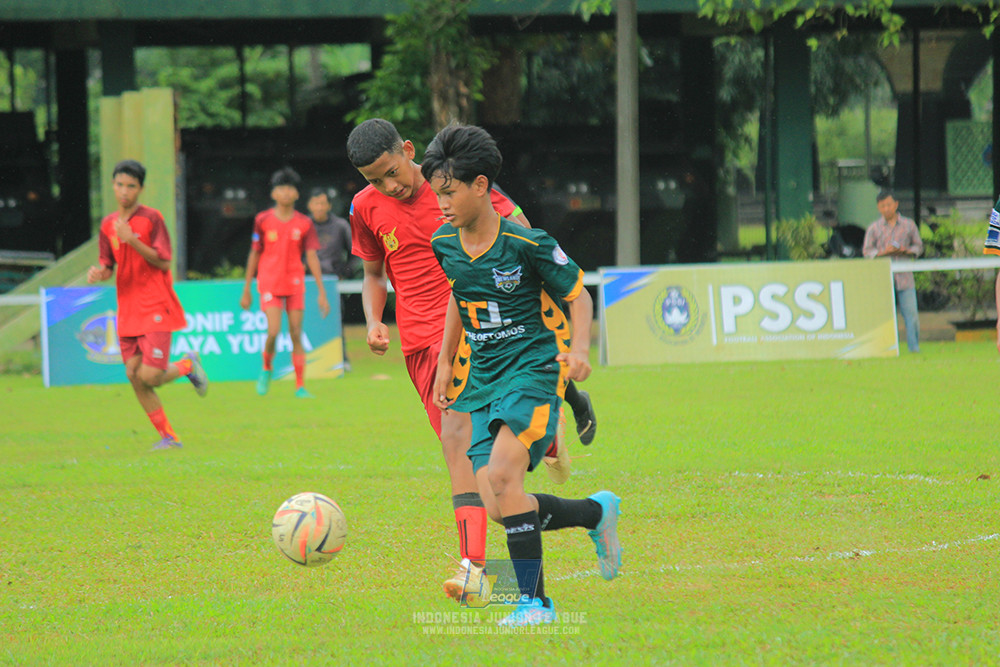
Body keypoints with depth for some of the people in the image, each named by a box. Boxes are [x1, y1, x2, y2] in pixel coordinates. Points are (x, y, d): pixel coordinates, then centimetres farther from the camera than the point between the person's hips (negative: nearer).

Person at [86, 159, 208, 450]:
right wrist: (98, 272, -8)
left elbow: (163, 262, -12)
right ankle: (168, 436, 9)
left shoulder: (152, 218, -6)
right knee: (134, 376, -1)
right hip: (128, 311, 6)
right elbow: (108, 267, 15)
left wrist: (132, 240, -21)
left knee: (149, 377, -15)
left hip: (157, 308, -6)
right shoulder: (108, 224, 11)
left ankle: (187, 365, 16)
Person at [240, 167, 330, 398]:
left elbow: (312, 258, 3)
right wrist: (246, 290, 8)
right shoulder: (263, 220, 0)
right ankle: (267, 369, 14)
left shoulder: (304, 223, 3)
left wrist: (321, 292, -1)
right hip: (269, 282, -2)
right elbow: (254, 255, 6)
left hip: (295, 283, 2)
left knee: (296, 335, 0)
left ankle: (300, 386, 4)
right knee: (274, 331, -15)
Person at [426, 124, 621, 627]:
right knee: (497, 506, -5)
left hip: (534, 368, -6)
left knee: (501, 474, -26)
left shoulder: (527, 244, -14)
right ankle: (595, 512, 22)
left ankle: (534, 600, -19)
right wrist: (445, 363, 21)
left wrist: (579, 348, -20)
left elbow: (578, 296, -3)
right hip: (483, 379, 6)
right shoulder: (445, 245, 4)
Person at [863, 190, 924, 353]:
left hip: (904, 277, 0)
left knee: (911, 313, -5)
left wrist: (907, 250, -8)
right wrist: (884, 252, -12)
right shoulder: (874, 228, 6)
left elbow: (919, 246, 14)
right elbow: (867, 251, 5)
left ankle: (914, 347, 1)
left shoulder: (909, 225, 9)